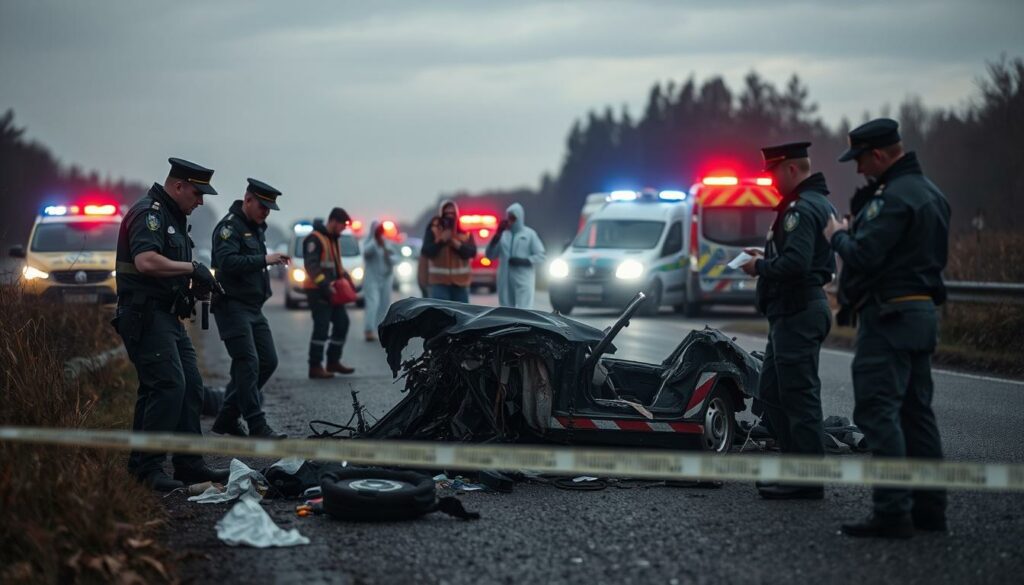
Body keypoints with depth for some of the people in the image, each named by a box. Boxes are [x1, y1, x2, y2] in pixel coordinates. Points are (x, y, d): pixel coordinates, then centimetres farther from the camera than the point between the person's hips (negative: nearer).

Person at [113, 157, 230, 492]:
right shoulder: (148, 213, -12)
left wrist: (195, 285, 12)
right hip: (146, 315, -11)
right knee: (168, 386, -17)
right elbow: (146, 261, -28)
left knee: (190, 388, 10)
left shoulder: (173, 217, 21)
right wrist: (191, 268, -19)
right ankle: (146, 467, -14)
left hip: (167, 316, 11)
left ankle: (190, 464, 15)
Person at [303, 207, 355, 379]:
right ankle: (315, 367, -7)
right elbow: (311, 265, -22)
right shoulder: (315, 239, -13)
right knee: (321, 327, -11)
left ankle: (333, 361, 19)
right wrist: (324, 284, -30)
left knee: (342, 322, 10)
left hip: (330, 291, 10)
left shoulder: (333, 239, 18)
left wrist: (345, 278, 13)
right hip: (317, 290, -10)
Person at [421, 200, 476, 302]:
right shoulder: (433, 231, -2)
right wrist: (441, 241, -20)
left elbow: (472, 252, -3)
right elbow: (426, 251, -11)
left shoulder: (465, 232, 6)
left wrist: (458, 245, -18)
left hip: (460, 281, 4)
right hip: (439, 281, -4)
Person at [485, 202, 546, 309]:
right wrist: (497, 235, -6)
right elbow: (490, 255, 3)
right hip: (505, 281, 4)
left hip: (523, 281, -4)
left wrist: (523, 261, -16)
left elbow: (540, 256, -1)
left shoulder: (529, 234, 1)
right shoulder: (503, 235, 8)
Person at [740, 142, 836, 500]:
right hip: (799, 310, 11)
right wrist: (767, 256, 13)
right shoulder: (820, 204, 18)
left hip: (797, 314, -11)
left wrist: (761, 267, -11)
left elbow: (795, 264, -27)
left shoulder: (803, 209, -16)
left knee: (799, 395, -8)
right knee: (772, 391, 17)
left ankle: (807, 481, -6)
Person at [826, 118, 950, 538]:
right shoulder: (930, 192, 16)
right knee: (916, 411, 14)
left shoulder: (895, 197, -17)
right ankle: (930, 507, 17)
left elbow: (863, 256, -23)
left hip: (888, 317, -10)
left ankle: (892, 512, -14)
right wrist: (854, 231, 12)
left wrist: (839, 235, -2)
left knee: (877, 411, -10)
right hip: (922, 311, 10)